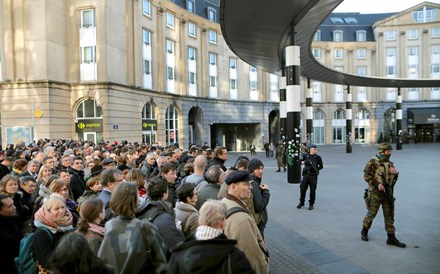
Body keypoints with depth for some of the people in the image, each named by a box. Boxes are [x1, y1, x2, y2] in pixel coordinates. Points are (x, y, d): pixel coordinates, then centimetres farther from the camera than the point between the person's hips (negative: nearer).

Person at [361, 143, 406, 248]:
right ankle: (364, 231, 26)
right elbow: (367, 177, -14)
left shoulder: (389, 163, 11)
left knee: (389, 215, 5)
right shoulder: (372, 163, -9)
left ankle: (391, 238, 11)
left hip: (388, 192, 6)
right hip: (375, 192, -6)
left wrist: (396, 172, -6)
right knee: (372, 213, 4)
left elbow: (394, 178, 15)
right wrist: (378, 184, -23)